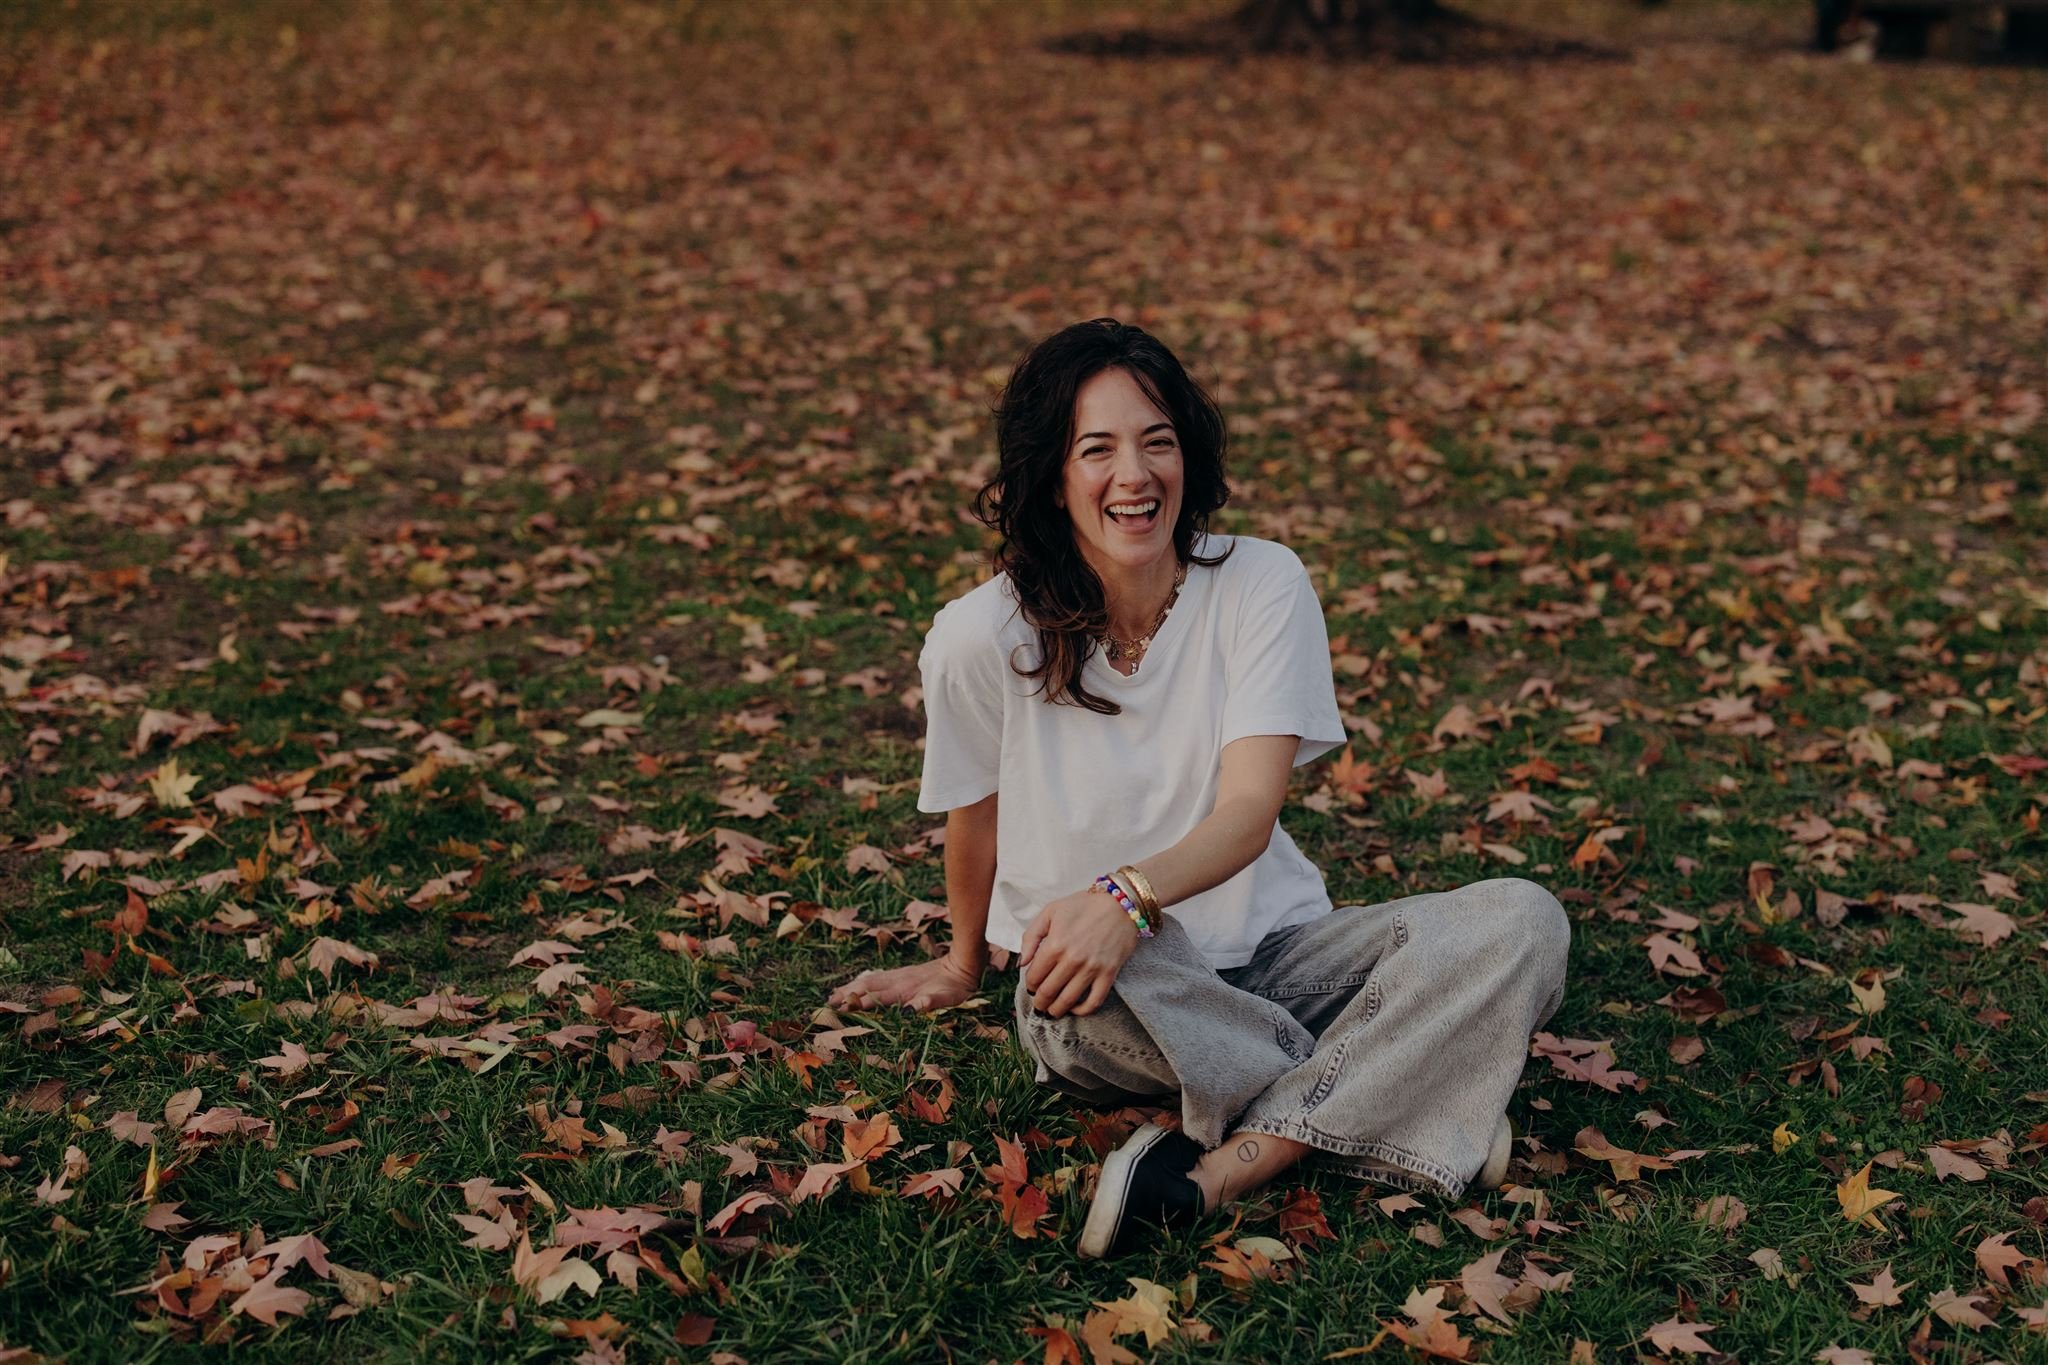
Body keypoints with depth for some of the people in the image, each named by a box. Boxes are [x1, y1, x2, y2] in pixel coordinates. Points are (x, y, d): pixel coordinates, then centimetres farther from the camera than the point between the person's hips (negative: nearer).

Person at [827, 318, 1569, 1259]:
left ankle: (1216, 1172, -29)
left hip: (1269, 948, 2)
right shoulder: (984, 636, -12)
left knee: (1521, 921, -21)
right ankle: (1380, 1105, -16)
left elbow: (1250, 809, -18)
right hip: (1109, 1007, -2)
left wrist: (1129, 895, -38)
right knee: (1094, 975, -40)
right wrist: (965, 964, 22)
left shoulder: (1261, 583, -9)